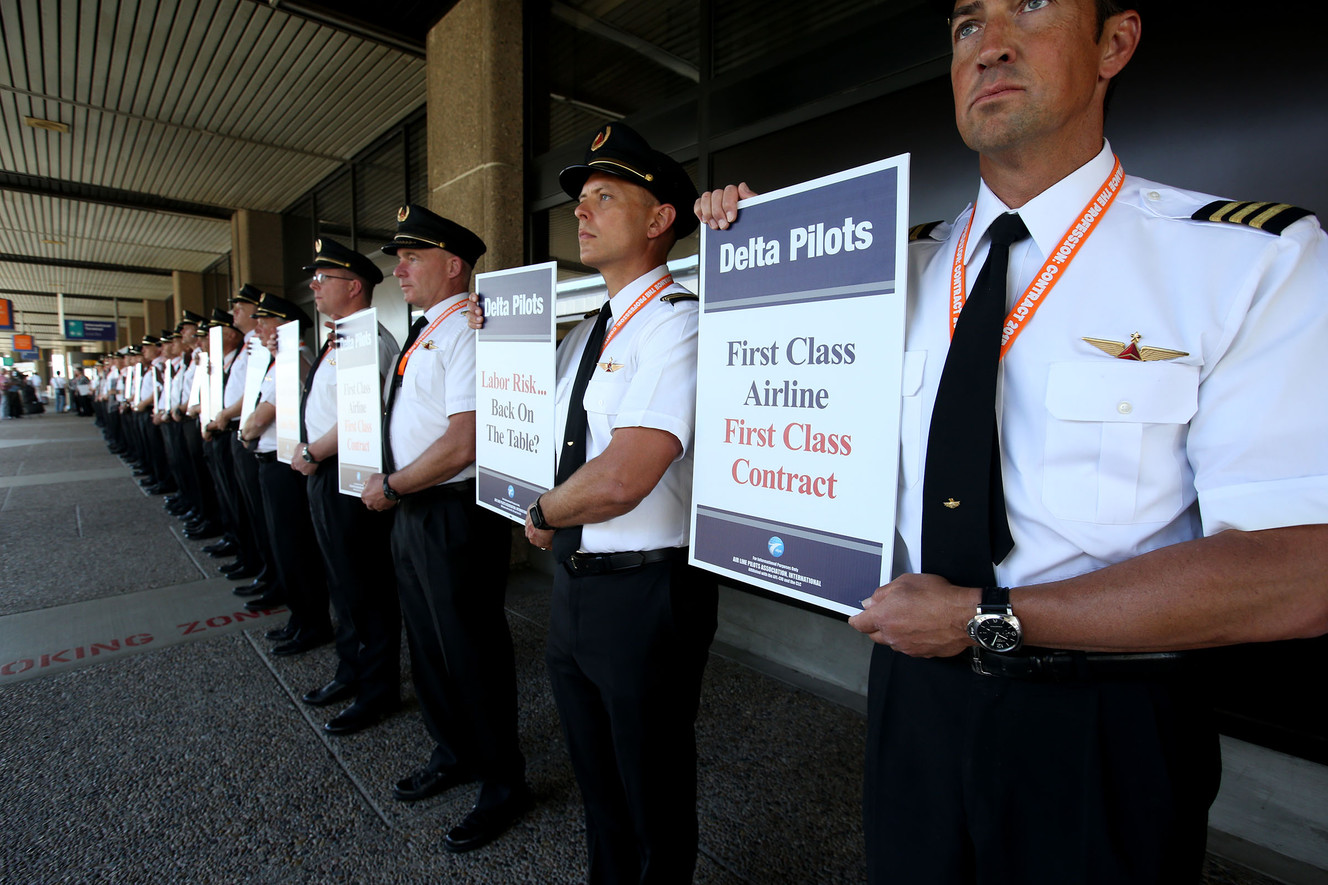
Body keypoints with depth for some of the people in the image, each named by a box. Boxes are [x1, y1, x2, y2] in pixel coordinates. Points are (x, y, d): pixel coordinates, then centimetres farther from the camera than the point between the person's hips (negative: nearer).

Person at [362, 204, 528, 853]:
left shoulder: (467, 331, -18)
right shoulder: (422, 332, 13)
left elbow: (462, 444, -25)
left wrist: (391, 487, -14)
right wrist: (393, 487, 9)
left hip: (455, 514, -10)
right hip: (412, 513, 10)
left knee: (470, 652, 5)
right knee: (426, 643, 23)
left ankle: (502, 784, 29)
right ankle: (453, 755, 47)